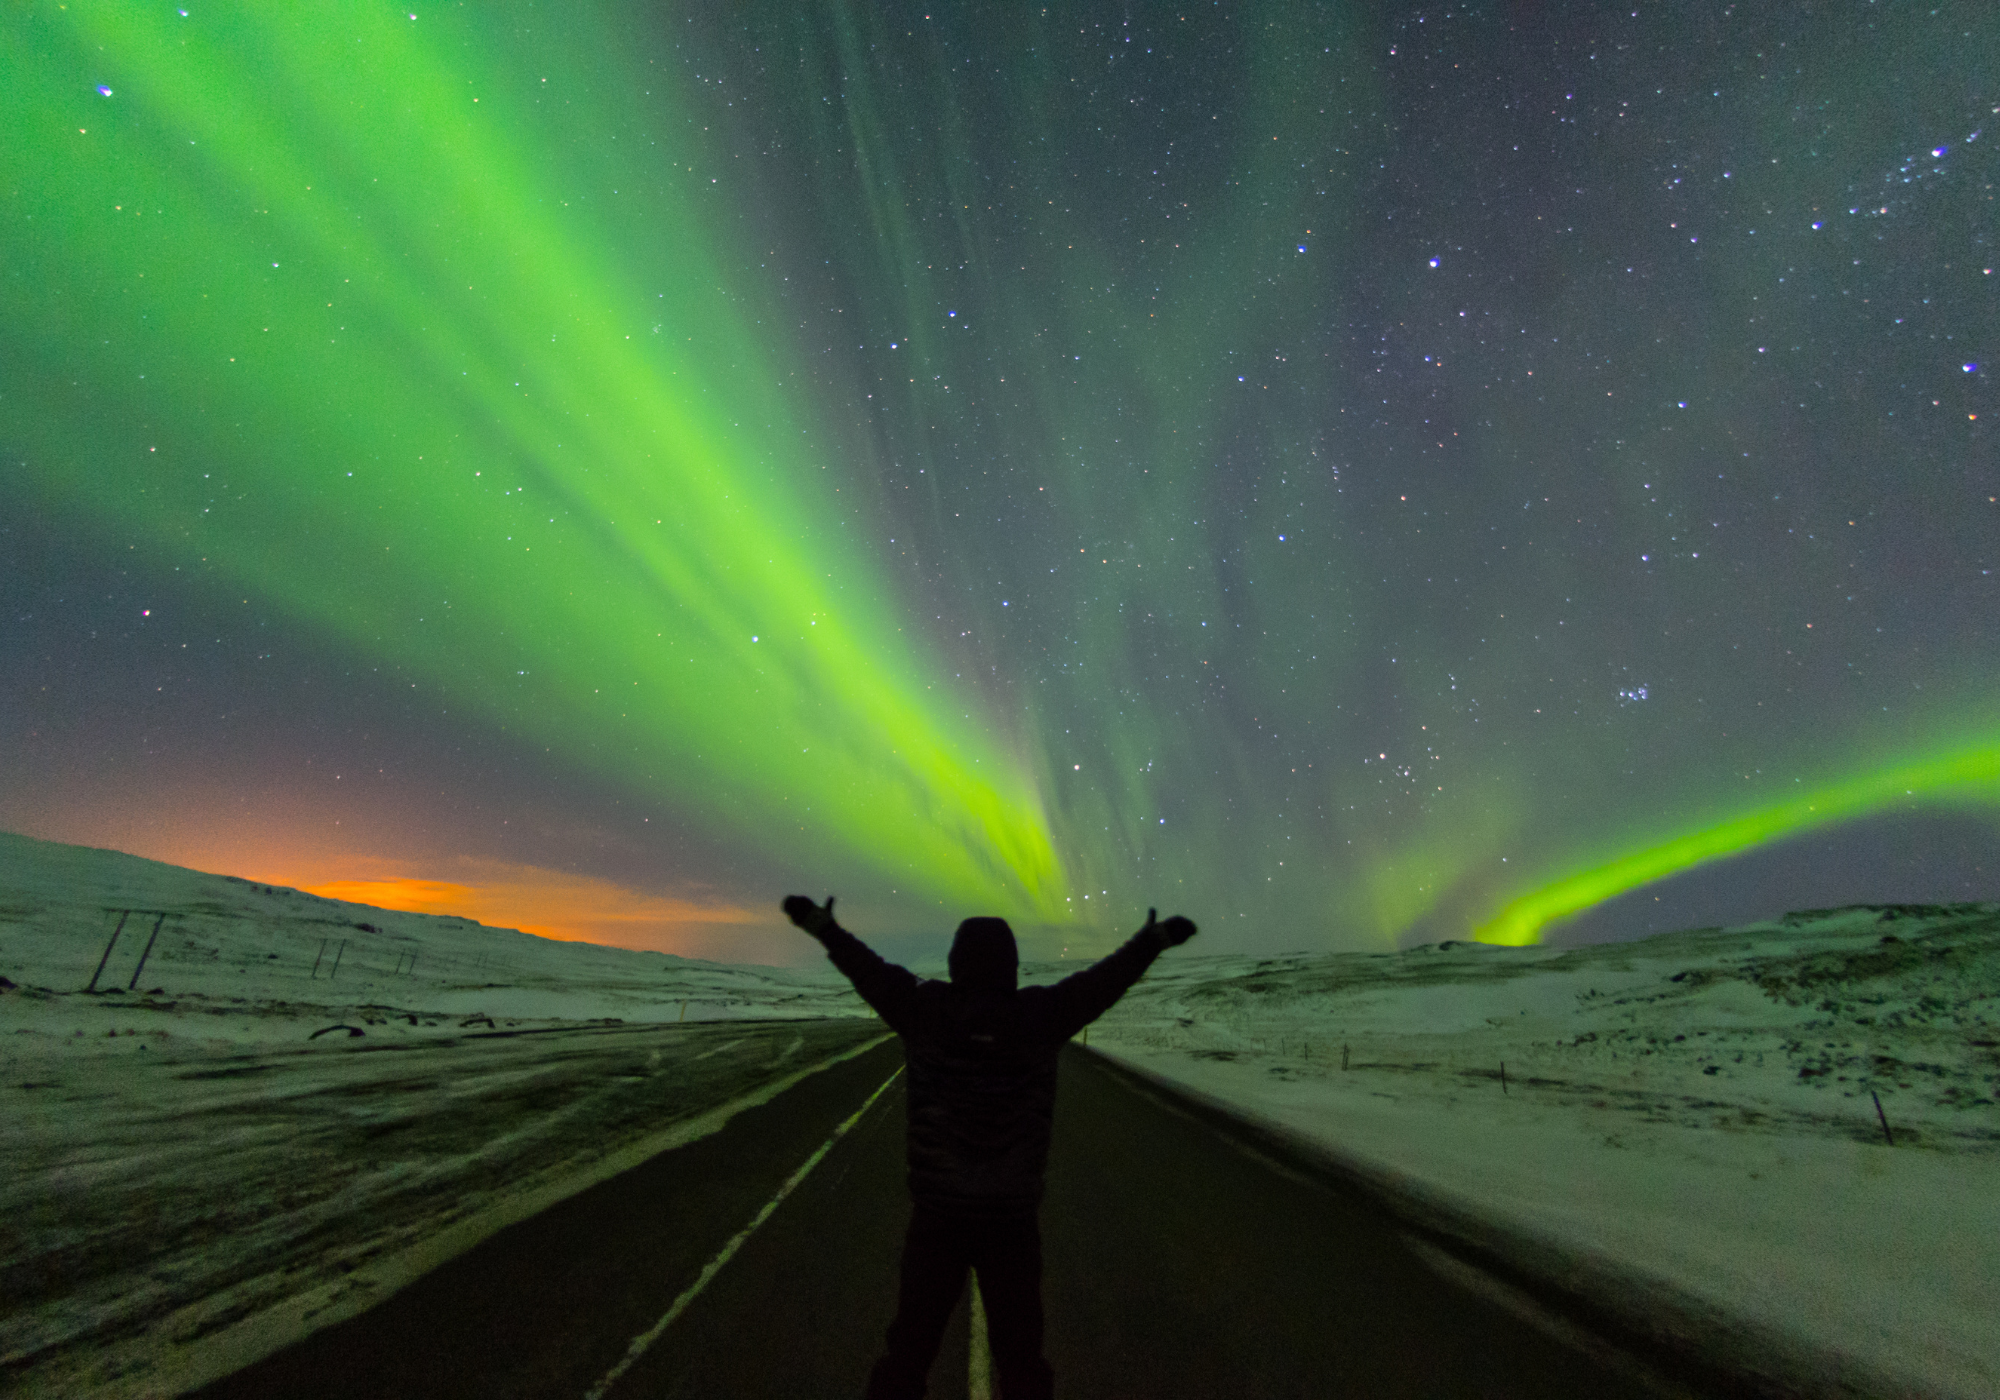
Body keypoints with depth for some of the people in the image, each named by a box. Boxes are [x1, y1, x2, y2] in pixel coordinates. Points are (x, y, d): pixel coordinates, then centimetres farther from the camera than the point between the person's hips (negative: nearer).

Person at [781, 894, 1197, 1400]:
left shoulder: (923, 1010, -11)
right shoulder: (1039, 1014, -11)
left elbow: (869, 967, -3)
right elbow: (1107, 977, -4)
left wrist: (821, 924, 7)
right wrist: (1156, 936, 5)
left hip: (937, 1212, 0)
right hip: (1012, 1216, 0)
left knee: (912, 1345, 17)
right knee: (1019, 1352, 17)